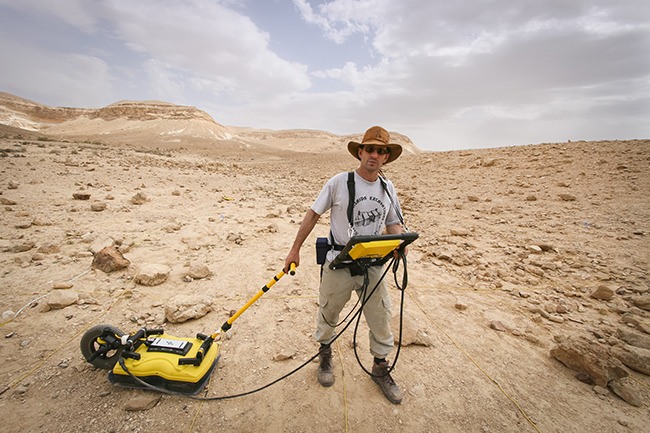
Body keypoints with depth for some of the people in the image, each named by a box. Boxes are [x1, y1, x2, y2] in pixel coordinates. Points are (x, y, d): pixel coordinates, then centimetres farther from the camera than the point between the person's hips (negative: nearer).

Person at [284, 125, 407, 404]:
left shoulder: (387, 188, 3)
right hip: (338, 265, -3)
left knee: (381, 320, 14)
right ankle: (325, 356, 48)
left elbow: (394, 223, 11)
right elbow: (313, 215, -4)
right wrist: (295, 249, -2)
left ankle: (380, 369, 40)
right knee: (328, 315, 17)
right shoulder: (340, 182, -11)